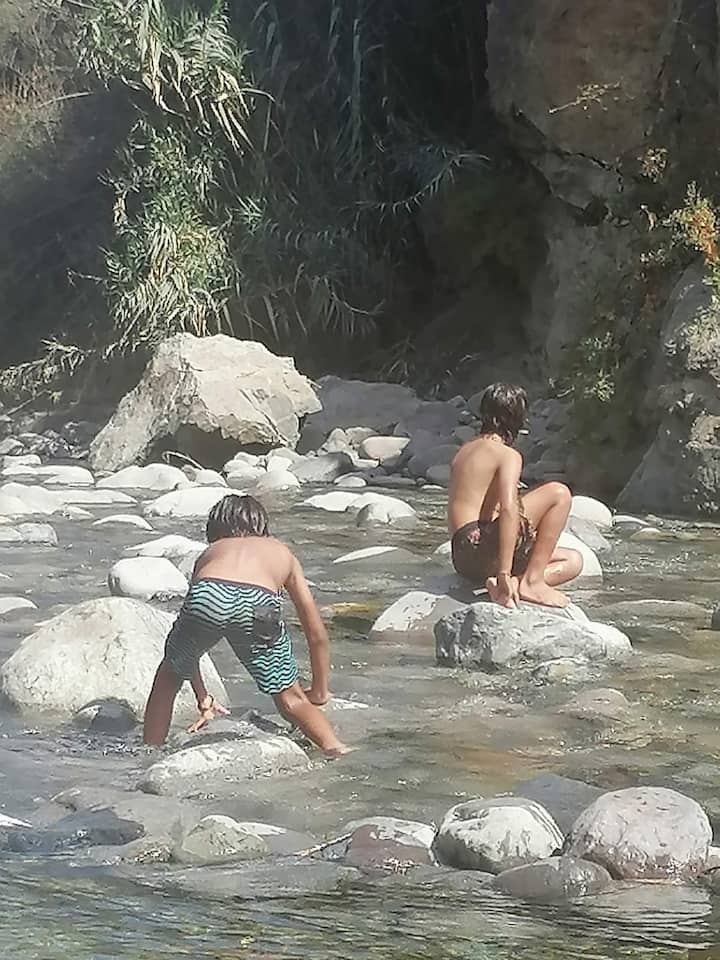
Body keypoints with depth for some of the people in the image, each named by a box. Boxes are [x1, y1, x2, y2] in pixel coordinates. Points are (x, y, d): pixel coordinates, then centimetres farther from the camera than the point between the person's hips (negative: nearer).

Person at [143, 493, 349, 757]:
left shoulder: (210, 553, 41)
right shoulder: (281, 552, 40)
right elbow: (317, 634, 40)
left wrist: (203, 699, 50)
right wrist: (319, 692, 53)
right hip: (258, 605, -1)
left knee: (169, 675, 30)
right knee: (290, 698, 22)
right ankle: (336, 749, 12)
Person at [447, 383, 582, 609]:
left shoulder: (465, 450, 21)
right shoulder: (508, 455, -6)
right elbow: (508, 509, -20)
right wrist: (505, 572, -26)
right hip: (480, 546, -9)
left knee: (573, 561, 16)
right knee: (559, 493, -7)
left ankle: (508, 585, -7)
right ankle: (532, 581, -11)